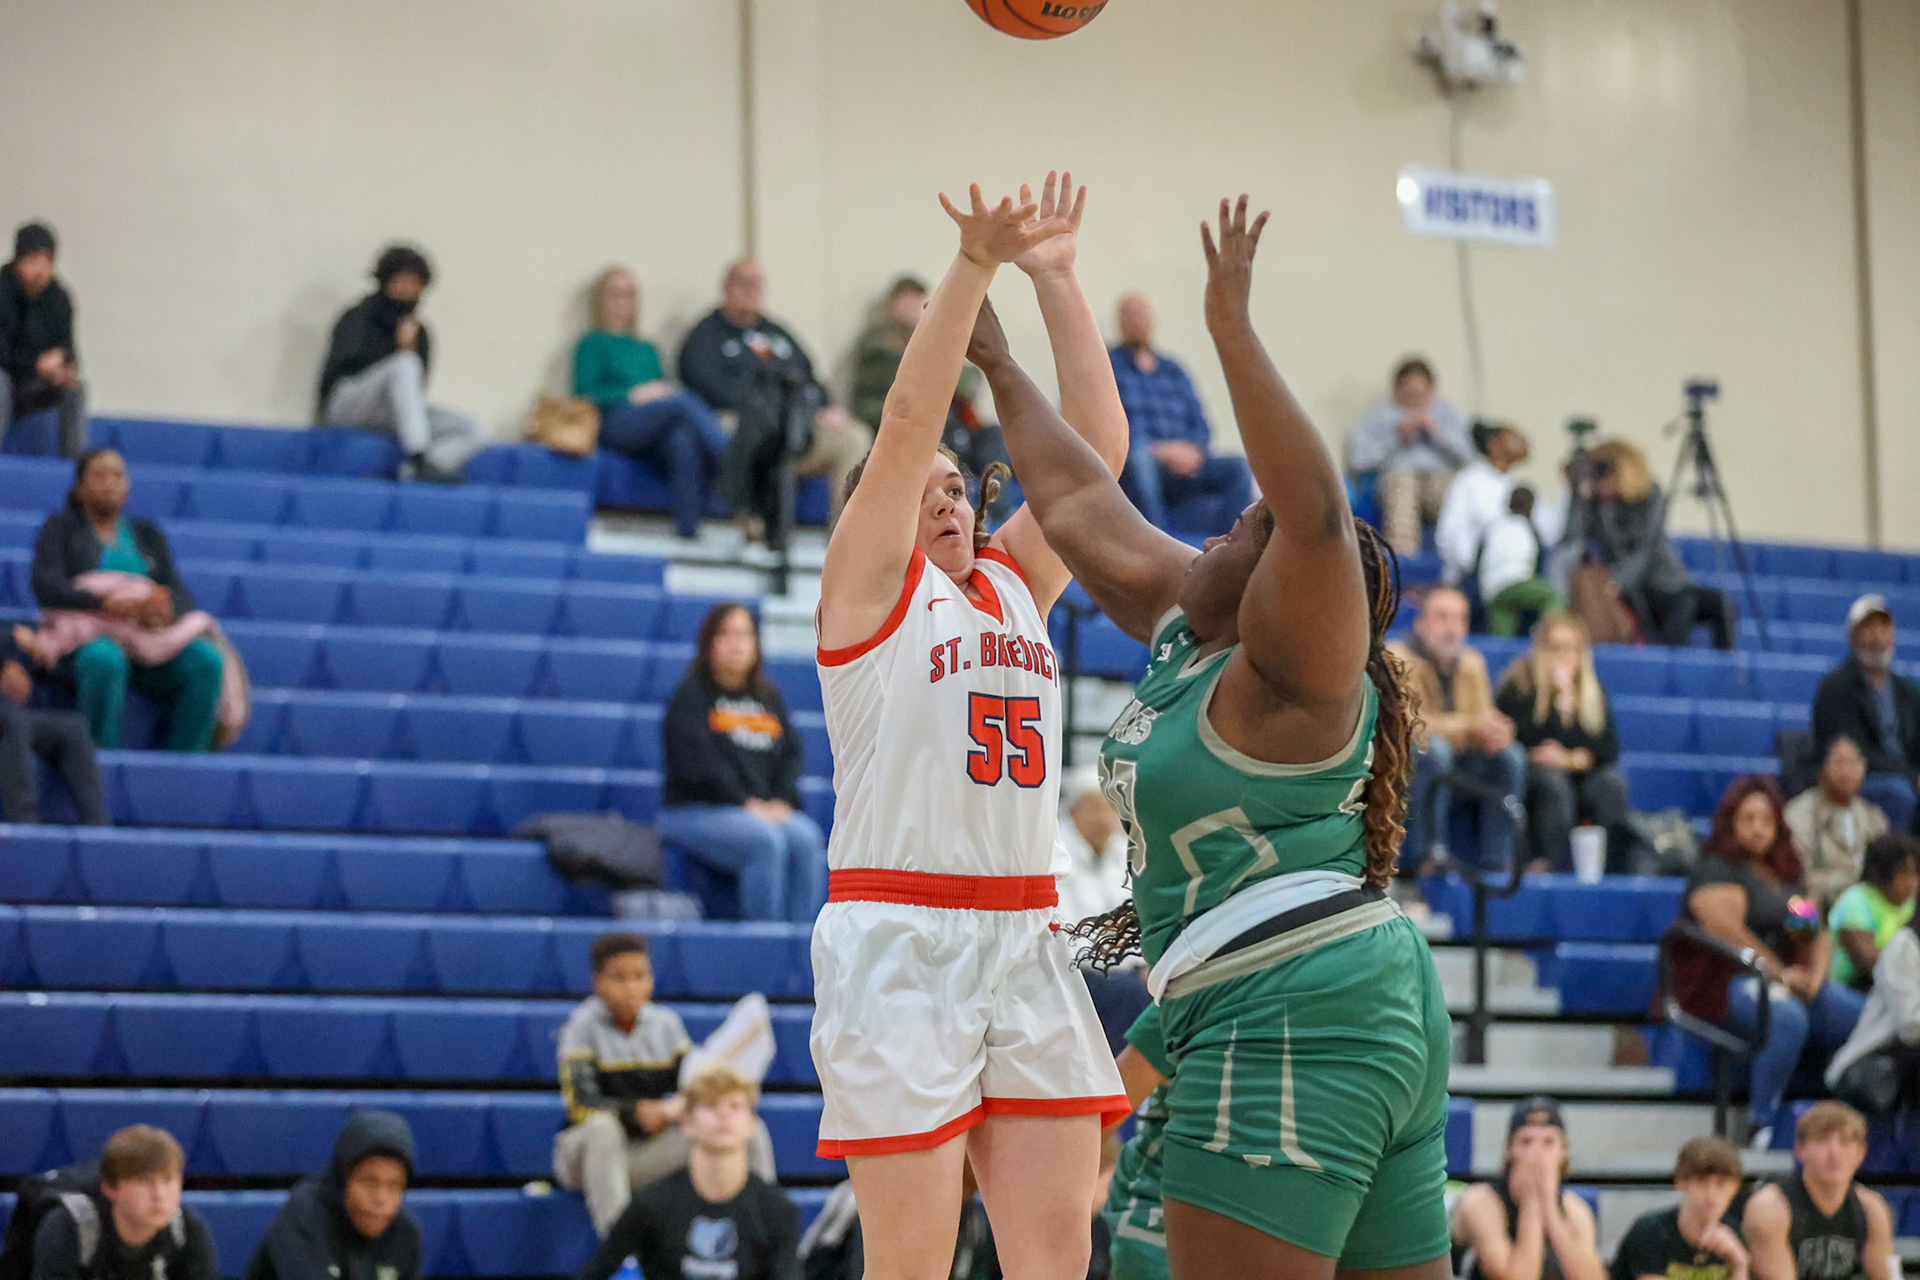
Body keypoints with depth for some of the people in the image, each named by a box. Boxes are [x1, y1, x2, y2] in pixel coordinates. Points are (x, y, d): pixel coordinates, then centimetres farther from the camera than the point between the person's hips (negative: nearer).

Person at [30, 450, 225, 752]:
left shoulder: (147, 534, 22)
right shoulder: (61, 527, 12)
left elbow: (180, 595, 11)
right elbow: (46, 588, -6)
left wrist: (167, 610, -17)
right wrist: (106, 603, -23)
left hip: (148, 641, 4)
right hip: (84, 639, -4)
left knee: (207, 661, -27)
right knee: (105, 660, -41)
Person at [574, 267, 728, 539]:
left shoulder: (647, 350, 35)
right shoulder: (593, 344, 17)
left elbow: (663, 391, 24)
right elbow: (586, 393, 1)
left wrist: (667, 392, 0)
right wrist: (633, 394, -8)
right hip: (614, 423, -4)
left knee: (682, 438, -37)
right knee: (686, 402, -33)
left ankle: (687, 523, -53)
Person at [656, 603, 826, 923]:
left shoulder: (769, 697, 20)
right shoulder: (691, 696, 2)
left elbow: (790, 753, 12)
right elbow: (699, 760, -10)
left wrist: (782, 802, -7)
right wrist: (745, 804, -18)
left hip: (767, 810, 5)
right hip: (695, 811, -5)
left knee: (807, 838, -26)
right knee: (766, 841, -33)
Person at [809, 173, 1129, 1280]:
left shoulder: (1016, 586, 17)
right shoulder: (871, 587, 3)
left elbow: (1097, 444, 11)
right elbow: (907, 421, -9)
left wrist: (1057, 280, 5)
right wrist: (976, 266, -16)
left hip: (1026, 937, 6)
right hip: (900, 935, -6)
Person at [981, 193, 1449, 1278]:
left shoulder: (1293, 668, -8)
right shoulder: (1185, 631, 17)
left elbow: (1317, 509, -25)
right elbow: (1082, 504, 27)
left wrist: (1233, 330, -26)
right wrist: (1000, 366, 33)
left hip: (1291, 1016, -10)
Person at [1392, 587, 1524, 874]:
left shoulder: (1471, 662, 9)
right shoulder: (1400, 659, -12)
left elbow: (1484, 717, 6)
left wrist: (1495, 732, -21)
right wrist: (1470, 725, -31)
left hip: (1456, 765, 6)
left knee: (1511, 755, -16)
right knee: (1436, 748, -36)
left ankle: (1497, 859, -16)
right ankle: (1428, 854, -32)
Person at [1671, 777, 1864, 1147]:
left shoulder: (1789, 874, 22)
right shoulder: (1717, 868, -1)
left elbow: (1821, 935, 19)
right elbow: (1727, 931, -15)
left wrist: (1815, 976, -3)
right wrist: (1781, 975, -16)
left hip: (1789, 977, 7)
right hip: (1726, 979, -7)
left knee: (1860, 1016, -17)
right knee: (1788, 1018, -37)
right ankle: (1762, 1124, -28)